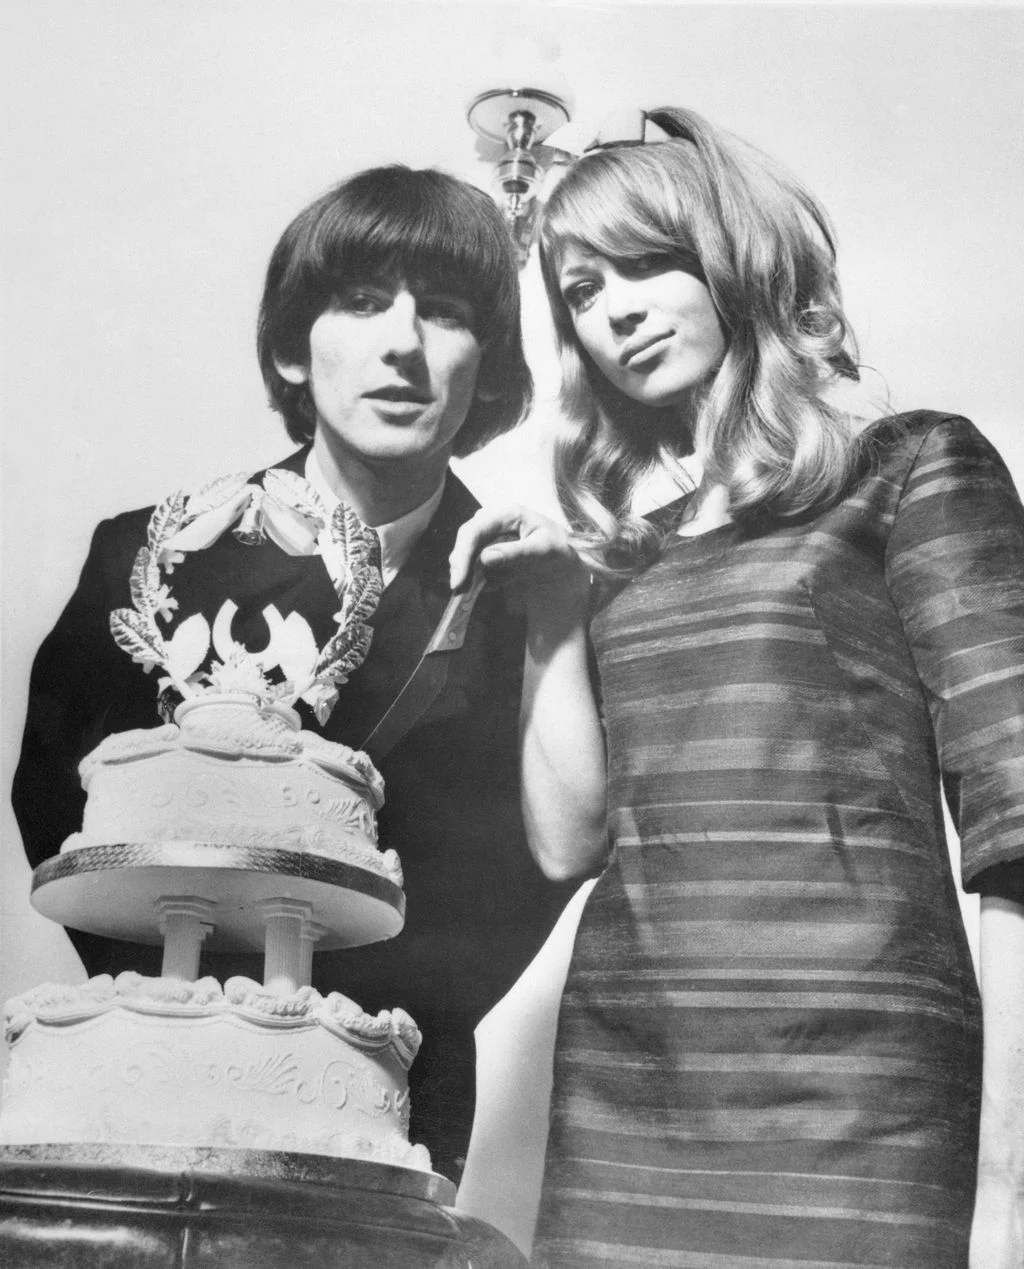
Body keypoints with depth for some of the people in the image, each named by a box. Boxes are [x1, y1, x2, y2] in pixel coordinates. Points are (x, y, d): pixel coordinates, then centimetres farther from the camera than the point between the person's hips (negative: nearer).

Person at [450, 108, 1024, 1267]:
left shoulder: (914, 466, 3)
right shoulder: (627, 556, 17)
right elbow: (568, 840, 11)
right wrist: (554, 619, 3)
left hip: (852, 1098, -4)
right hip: (615, 1107, 5)